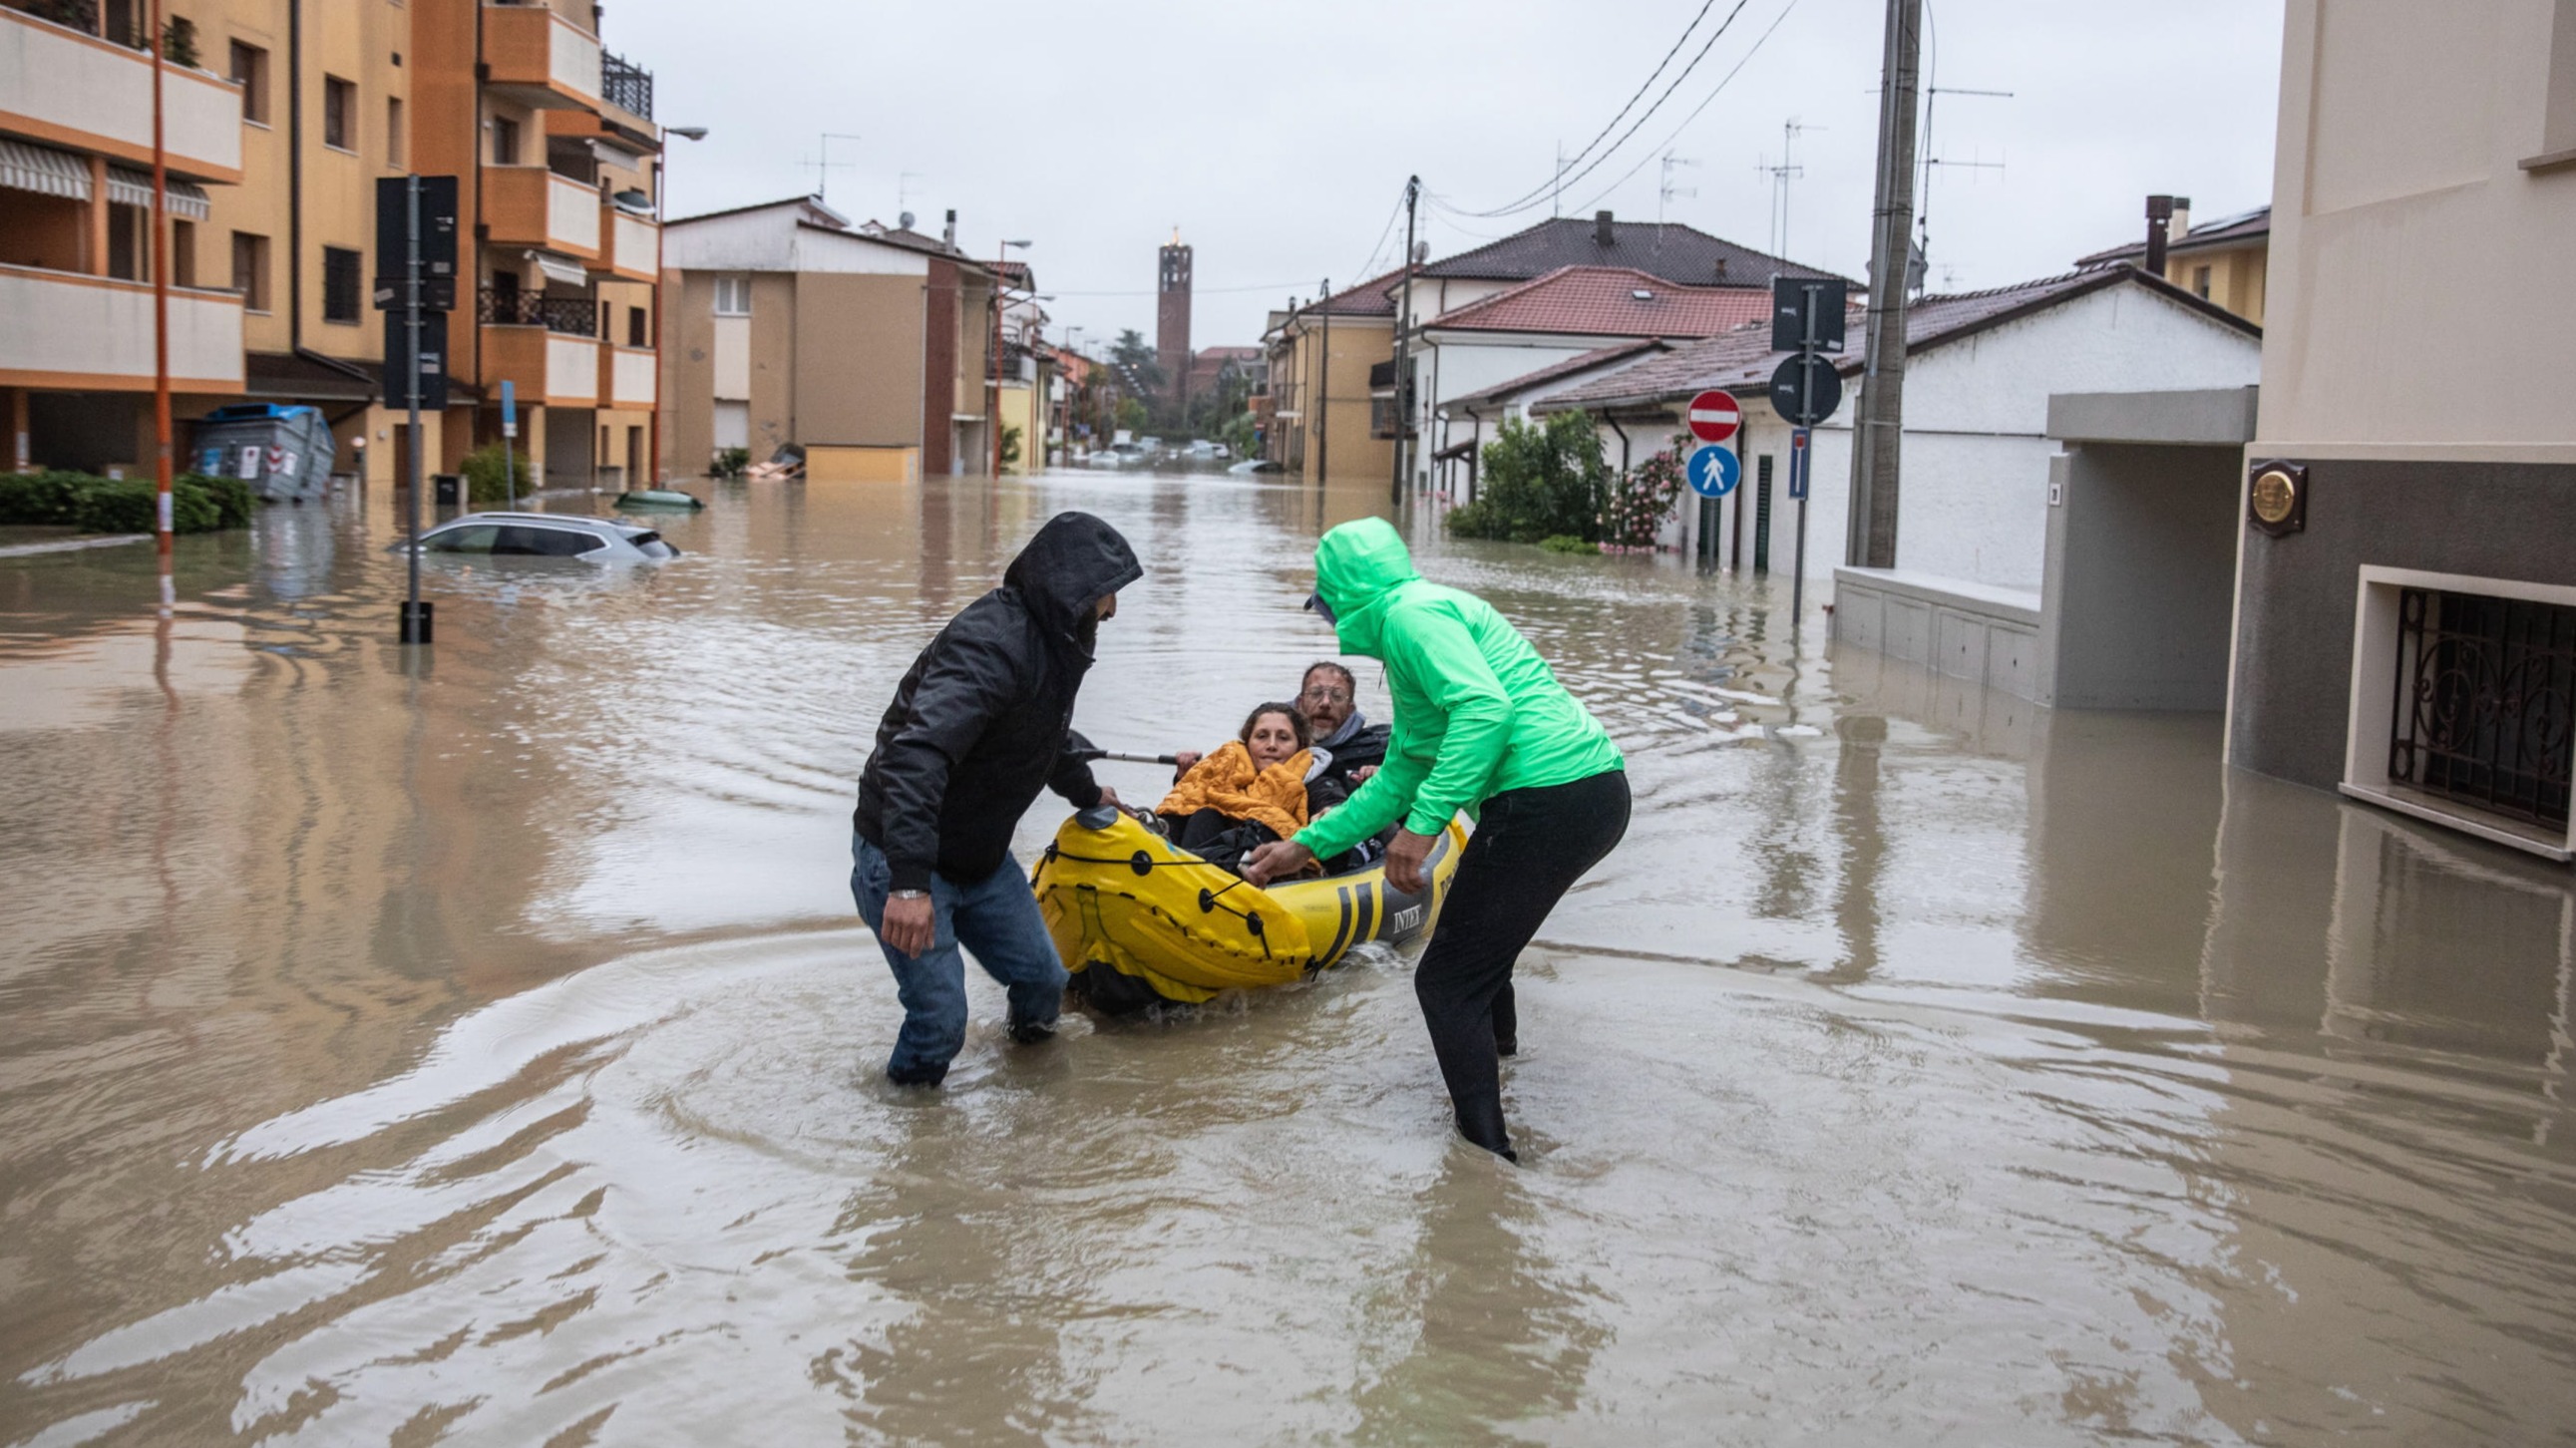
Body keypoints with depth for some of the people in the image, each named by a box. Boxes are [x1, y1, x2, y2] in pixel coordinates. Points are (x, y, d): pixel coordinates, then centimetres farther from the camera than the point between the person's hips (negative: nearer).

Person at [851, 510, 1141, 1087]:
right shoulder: (993, 644, -28)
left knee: (1043, 980, 9)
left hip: (982, 858, 9)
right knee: (941, 1021, -13)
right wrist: (909, 882, -48)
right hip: (903, 861, -9)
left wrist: (1088, 793, 45)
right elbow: (917, 753, -41)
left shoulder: (1053, 644, 6)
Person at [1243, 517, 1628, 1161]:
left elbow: (1485, 706, -23)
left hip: (1548, 802, -11)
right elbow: (1400, 778, 30)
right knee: (1478, 938, 32)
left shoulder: (1409, 612, -6)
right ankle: (1495, 1056, 49)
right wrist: (1306, 846, 33)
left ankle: (1488, 1154, -6)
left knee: (1447, 981, -4)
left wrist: (1424, 823, -25)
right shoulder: (1412, 624, 26)